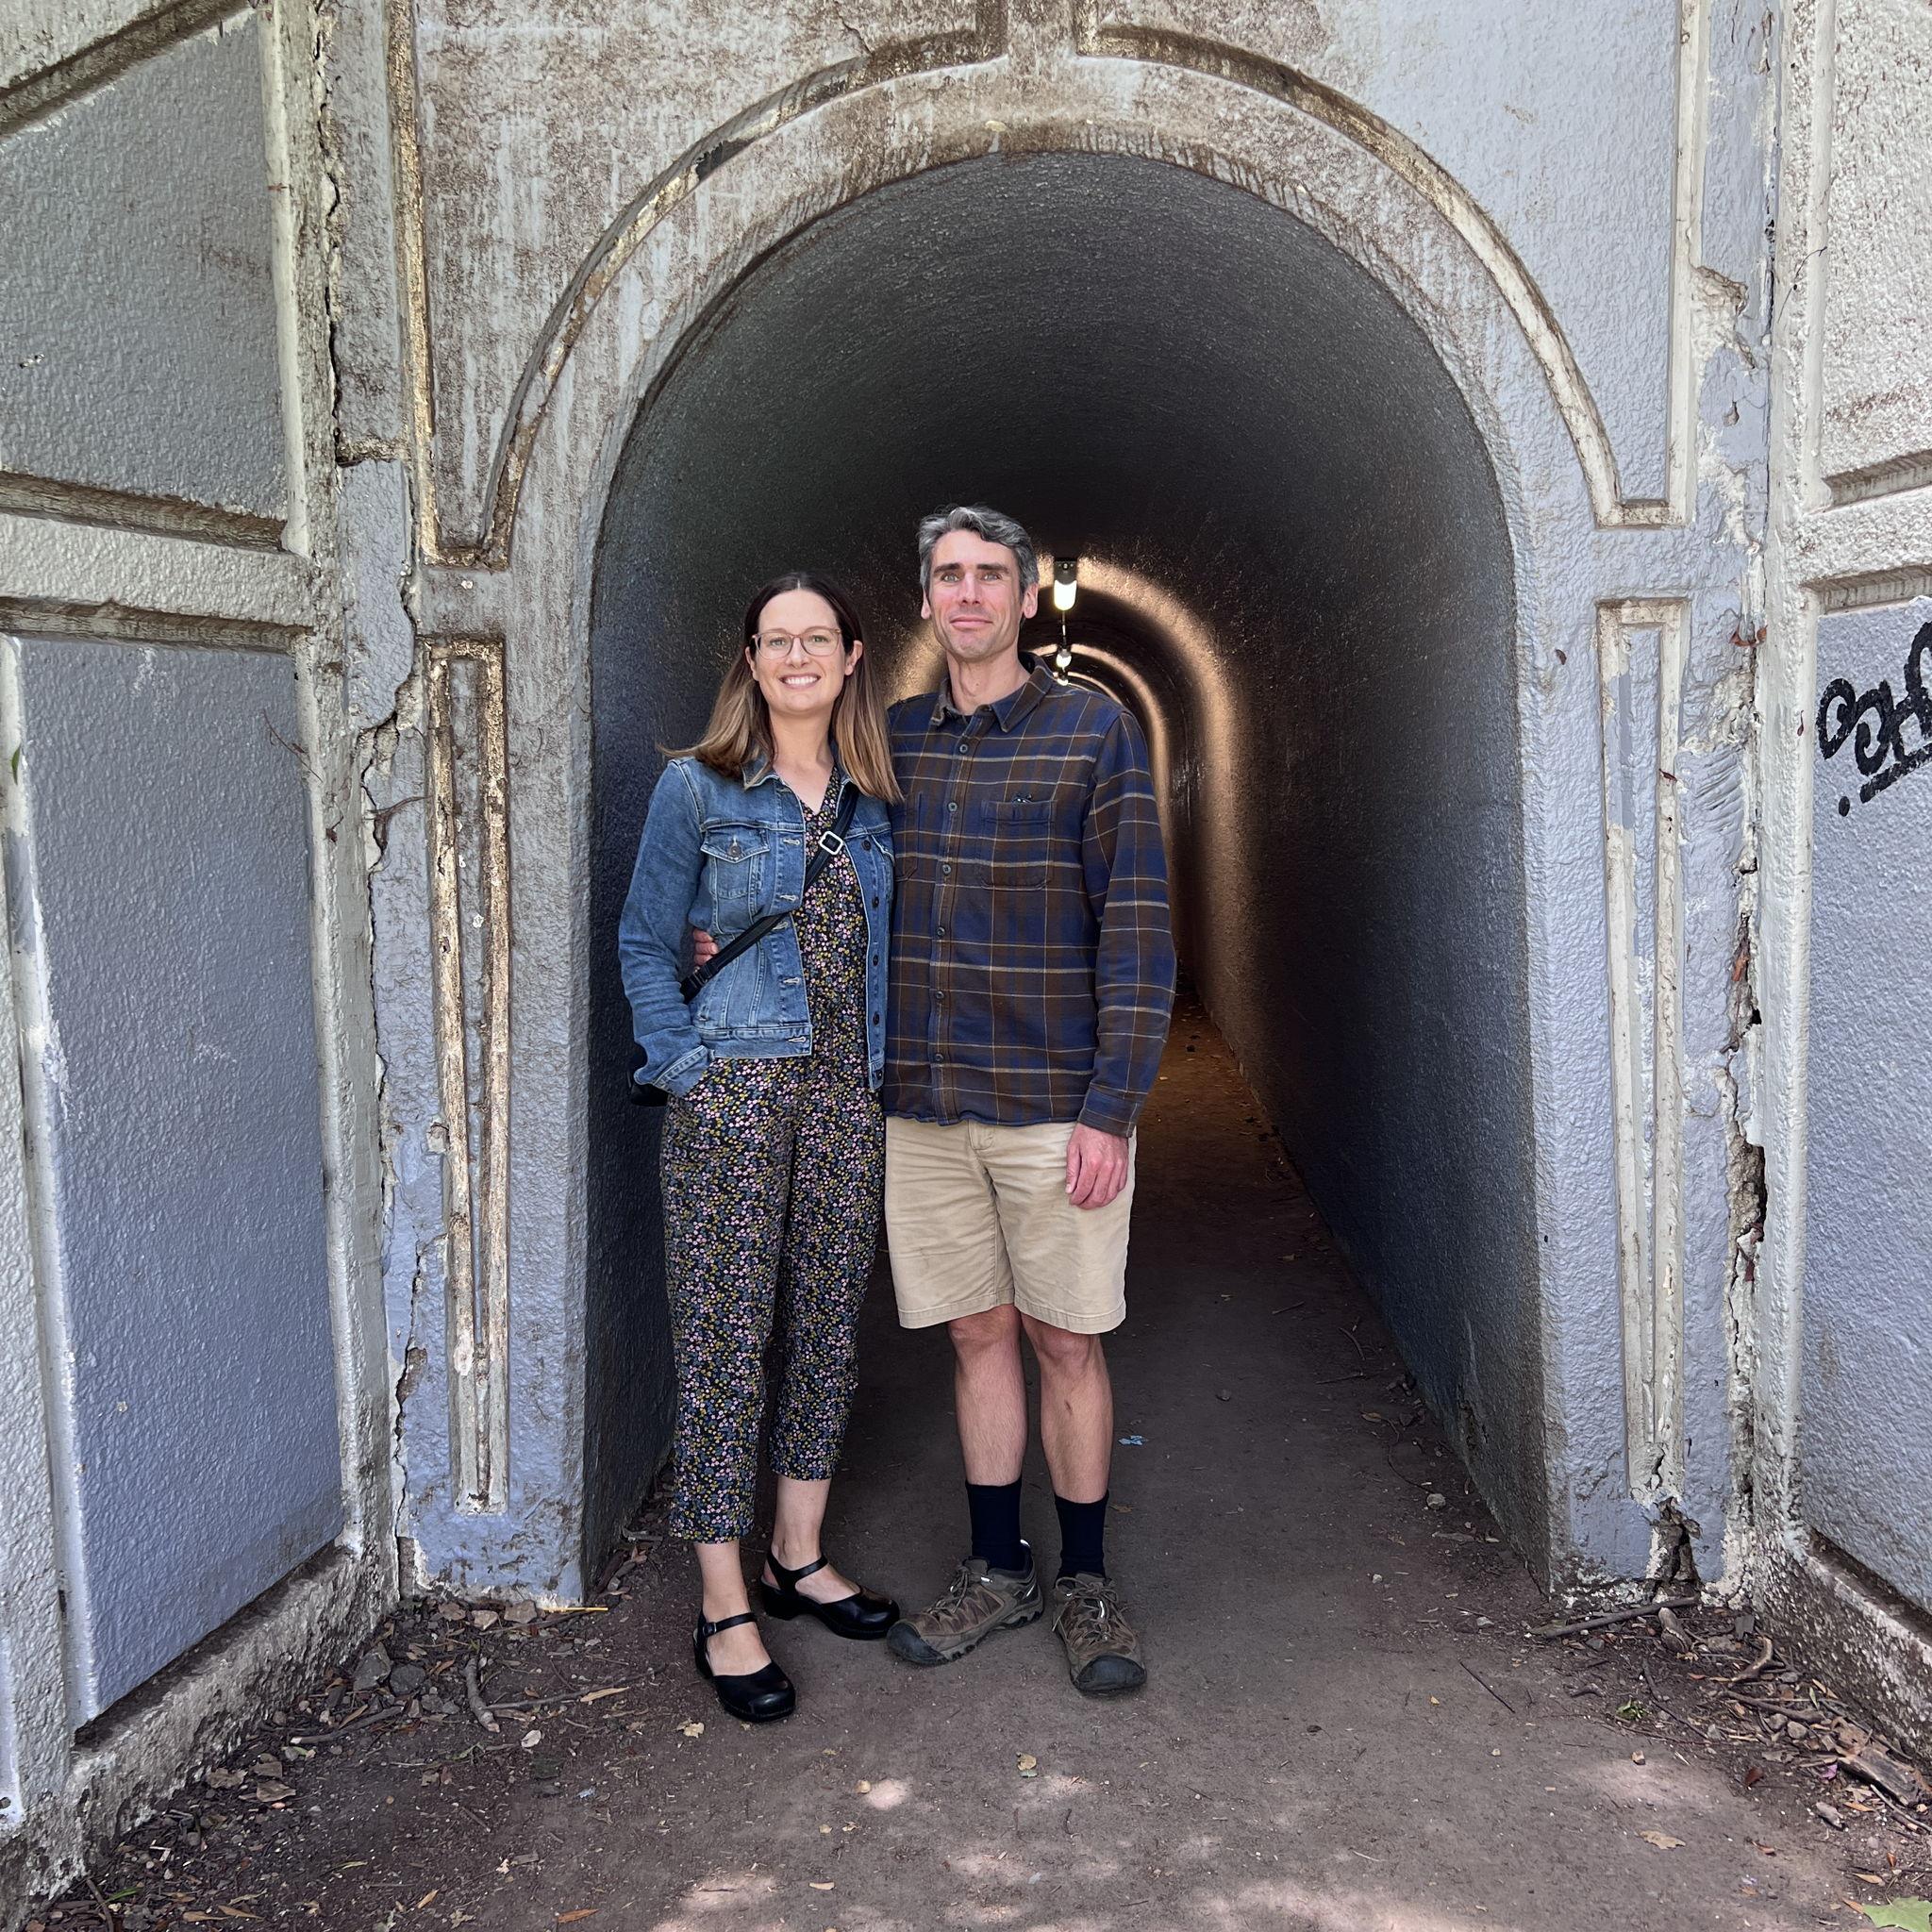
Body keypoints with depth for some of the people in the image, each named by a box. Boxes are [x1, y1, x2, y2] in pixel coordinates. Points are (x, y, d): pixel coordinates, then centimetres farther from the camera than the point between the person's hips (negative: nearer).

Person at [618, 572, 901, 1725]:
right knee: (726, 1342, -2)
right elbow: (645, 946, 0)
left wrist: (882, 1064, 6)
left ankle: (800, 1560, 29)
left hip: (847, 1097, 5)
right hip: (734, 1093, -4)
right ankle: (725, 1611, 10)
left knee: (831, 1329, 12)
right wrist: (685, 1065, -9)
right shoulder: (699, 789, -2)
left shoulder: (875, 797, 9)